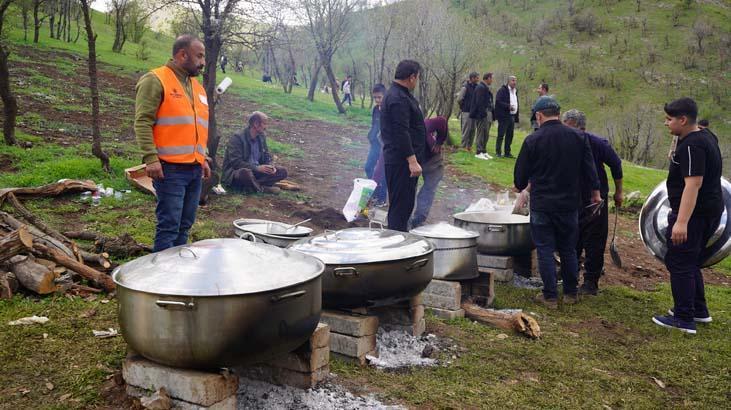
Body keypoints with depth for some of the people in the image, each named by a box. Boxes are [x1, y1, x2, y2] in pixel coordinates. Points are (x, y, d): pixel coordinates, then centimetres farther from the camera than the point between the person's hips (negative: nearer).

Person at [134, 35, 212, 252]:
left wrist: (203, 158, 20)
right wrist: (151, 158, -20)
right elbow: (142, 122, -13)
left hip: (195, 169, 8)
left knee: (185, 224, 13)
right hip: (170, 168, -8)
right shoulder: (155, 80, -6)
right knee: (169, 225, -6)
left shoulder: (197, 87, 18)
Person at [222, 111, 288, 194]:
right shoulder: (237, 138, -15)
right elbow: (236, 162, -22)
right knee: (246, 172, -43)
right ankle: (262, 188, -14)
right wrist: (257, 168, -29)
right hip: (236, 172, -8)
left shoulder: (261, 137, 8)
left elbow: (267, 157, 14)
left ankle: (251, 186, -20)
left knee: (282, 171, -9)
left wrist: (271, 166, -10)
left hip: (256, 171, 8)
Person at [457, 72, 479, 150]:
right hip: (466, 112, -7)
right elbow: (459, 99, -15)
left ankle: (469, 146, 19)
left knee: (472, 130, 10)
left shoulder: (476, 87, 9)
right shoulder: (465, 87, -12)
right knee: (466, 130, -3)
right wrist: (463, 106, -2)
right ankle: (464, 146, 5)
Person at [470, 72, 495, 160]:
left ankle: (484, 151, 19)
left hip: (487, 113, 10)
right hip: (482, 114, -10)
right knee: (481, 133, -5)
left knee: (486, 134, 12)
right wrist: (483, 114, -23)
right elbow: (479, 103, -20)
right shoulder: (480, 88, -13)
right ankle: (479, 152, -1)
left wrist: (491, 115, 16)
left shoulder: (486, 88, 18)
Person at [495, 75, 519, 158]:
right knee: (501, 135, -4)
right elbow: (498, 101, -16)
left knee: (510, 135, 9)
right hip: (503, 116, -8)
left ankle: (507, 152, 16)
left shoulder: (515, 91, 19)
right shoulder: (502, 90, -7)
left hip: (512, 116, 8)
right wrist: (508, 106, -24)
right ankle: (498, 152, 2)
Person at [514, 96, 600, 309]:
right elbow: (589, 167, 4)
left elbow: (521, 172, -2)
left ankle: (550, 296, 8)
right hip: (569, 203, 4)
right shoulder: (578, 137, -1)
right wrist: (595, 192, 17)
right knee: (568, 250, 14)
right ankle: (571, 293, 24)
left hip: (541, 205, -3)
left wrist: (521, 187, 18)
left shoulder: (532, 140, -10)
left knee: (545, 250, 4)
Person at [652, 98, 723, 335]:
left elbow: (693, 183, -29)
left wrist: (682, 221, -33)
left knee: (679, 263, -5)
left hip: (694, 213, -11)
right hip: (710, 210, 11)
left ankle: (684, 319, 0)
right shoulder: (706, 136, 12)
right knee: (690, 262, 19)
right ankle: (699, 310, 28)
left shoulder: (691, 146, -21)